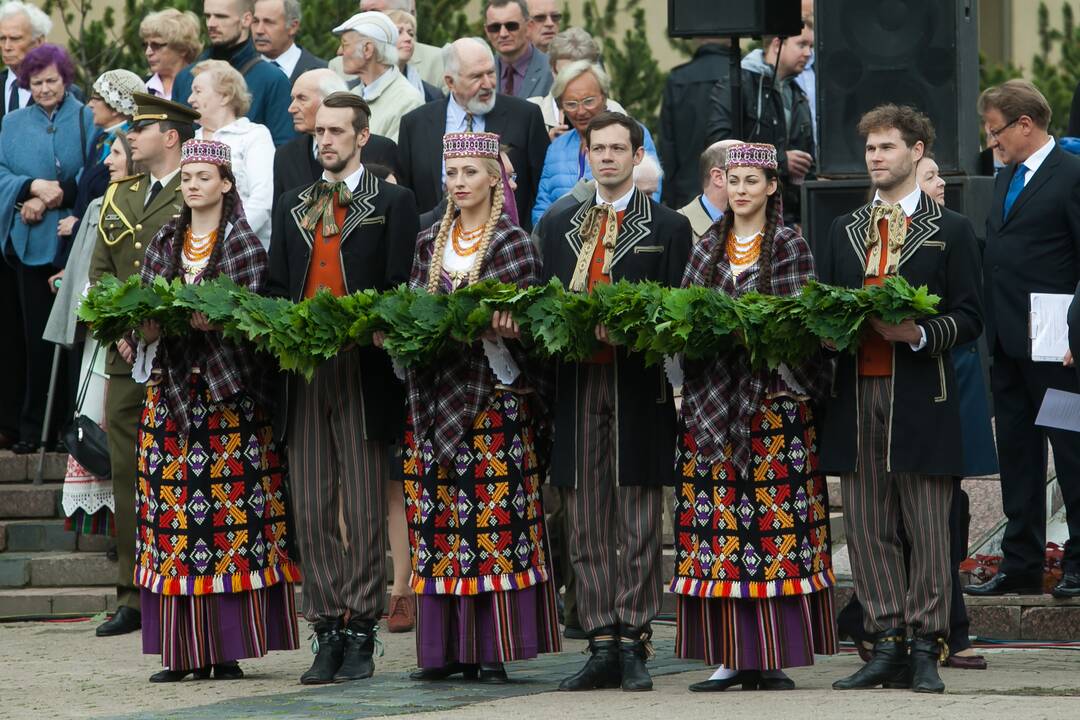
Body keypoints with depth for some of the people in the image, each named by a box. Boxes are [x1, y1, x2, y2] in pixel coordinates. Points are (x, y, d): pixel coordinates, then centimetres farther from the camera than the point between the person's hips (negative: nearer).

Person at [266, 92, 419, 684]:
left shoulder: (392, 203, 5)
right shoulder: (293, 207, 19)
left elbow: (399, 290, -2)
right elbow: (277, 288, 19)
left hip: (363, 374, -4)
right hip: (304, 370, 5)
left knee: (364, 510, -3)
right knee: (312, 509, 3)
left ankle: (361, 633, 0)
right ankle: (328, 632, 7)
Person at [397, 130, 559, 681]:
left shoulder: (515, 243, 2)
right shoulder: (430, 243, 15)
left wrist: (507, 328, -24)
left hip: (493, 392, -4)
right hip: (435, 396, 4)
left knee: (495, 512, -7)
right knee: (436, 514, 1)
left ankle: (493, 649, -5)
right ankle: (445, 646, 4)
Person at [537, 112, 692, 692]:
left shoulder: (668, 228, 6)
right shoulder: (558, 228, 17)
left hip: (639, 391, -4)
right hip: (576, 387, 4)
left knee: (638, 527, -2)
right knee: (587, 525, 3)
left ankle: (633, 645, 0)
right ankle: (602, 645, 6)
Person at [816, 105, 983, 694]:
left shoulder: (951, 231, 6)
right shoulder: (843, 231, 19)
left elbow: (969, 318, 0)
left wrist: (919, 333, -17)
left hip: (921, 399, -4)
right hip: (856, 396, 4)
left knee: (928, 529, -3)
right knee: (868, 528, 3)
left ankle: (925, 650, -1)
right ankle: (886, 644, 8)